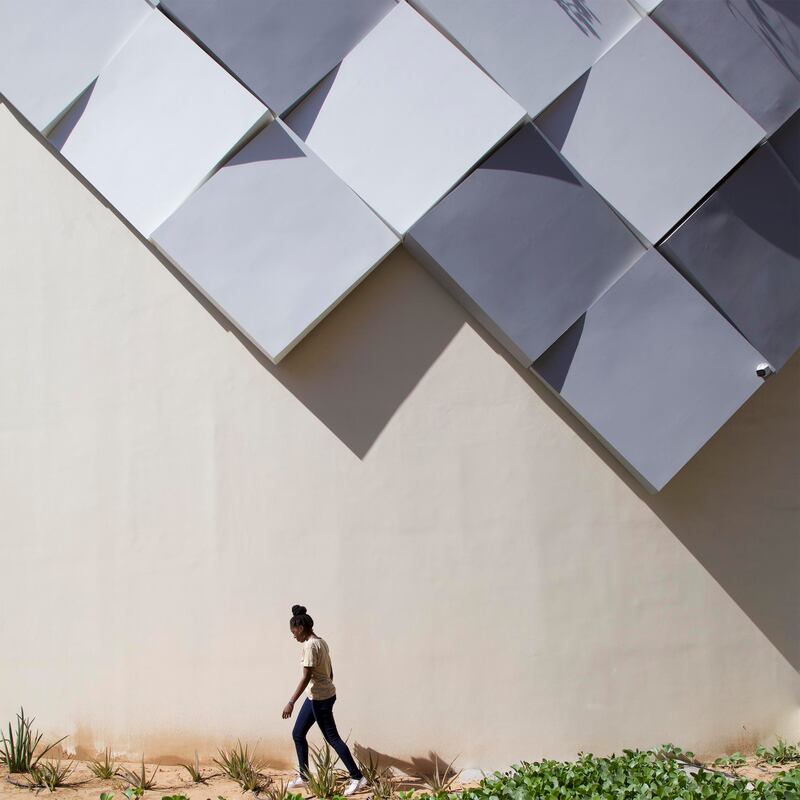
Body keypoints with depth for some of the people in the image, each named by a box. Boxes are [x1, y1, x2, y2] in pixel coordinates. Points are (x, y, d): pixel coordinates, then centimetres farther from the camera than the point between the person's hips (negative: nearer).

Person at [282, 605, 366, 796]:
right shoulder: (321, 642, 10)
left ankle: (357, 778, 1)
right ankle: (303, 776, 22)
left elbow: (306, 677, -23)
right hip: (317, 696, 10)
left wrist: (291, 703, -23)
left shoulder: (310, 645, -18)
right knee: (298, 734, 14)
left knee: (332, 738, -3)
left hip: (319, 698, -10)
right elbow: (330, 672, 16)